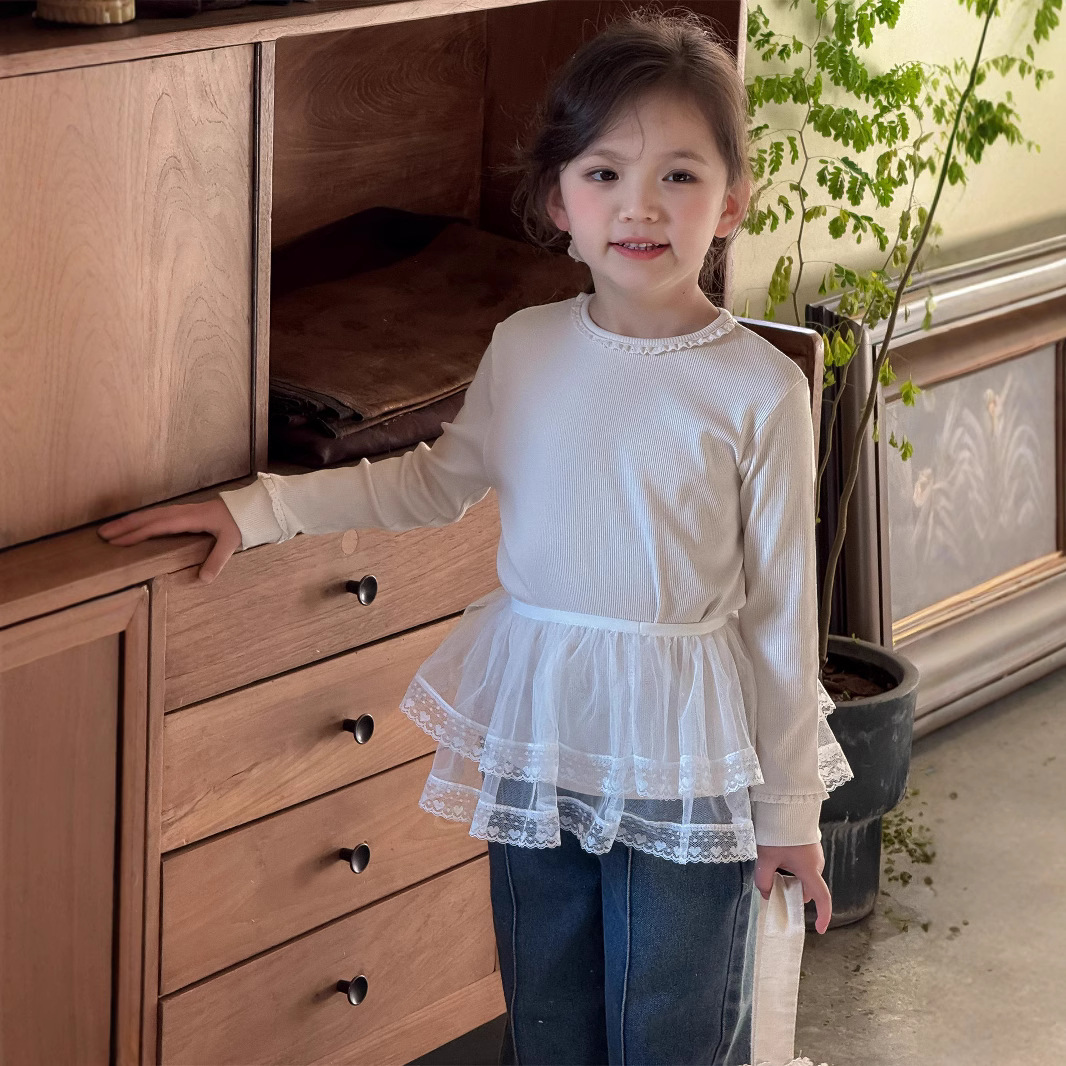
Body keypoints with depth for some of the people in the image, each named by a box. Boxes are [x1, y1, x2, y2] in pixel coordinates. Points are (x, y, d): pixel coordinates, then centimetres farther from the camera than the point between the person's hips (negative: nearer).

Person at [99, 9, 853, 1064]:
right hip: (537, 742, 4)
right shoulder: (522, 350, 0)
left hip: (683, 769, -4)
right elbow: (433, 482, 17)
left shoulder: (759, 390, -12)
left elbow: (781, 608, -5)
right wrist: (257, 510, 12)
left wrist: (789, 808, 0)